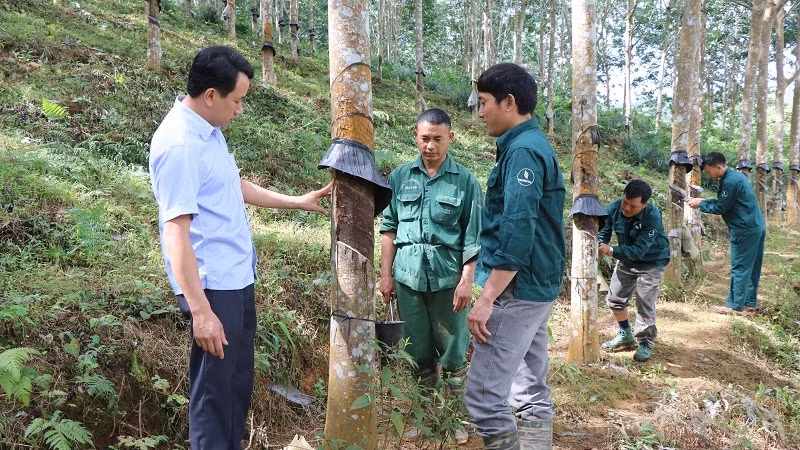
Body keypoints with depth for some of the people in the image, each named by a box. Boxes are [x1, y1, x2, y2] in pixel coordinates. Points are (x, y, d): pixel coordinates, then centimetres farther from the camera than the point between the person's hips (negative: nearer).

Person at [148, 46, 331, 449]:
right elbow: (176, 232, -23)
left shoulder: (209, 130, 9)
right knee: (214, 390, 3)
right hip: (213, 287, -10)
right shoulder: (178, 145, -20)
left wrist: (298, 202, 27)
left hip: (238, 279, 10)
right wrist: (200, 310, -26)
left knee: (239, 382, 20)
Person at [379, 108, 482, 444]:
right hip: (408, 276, 2)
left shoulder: (465, 181, -1)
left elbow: (473, 237, -2)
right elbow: (389, 228, 9)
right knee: (419, 353, 13)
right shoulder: (400, 177, 6)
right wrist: (386, 274, 6)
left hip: (448, 277, -2)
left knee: (452, 353, 6)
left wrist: (467, 280, -8)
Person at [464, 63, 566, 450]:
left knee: (484, 395, -8)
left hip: (516, 291, -10)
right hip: (535, 289, 10)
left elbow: (517, 232, -24)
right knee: (531, 392, 15)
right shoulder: (533, 145, 16)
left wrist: (486, 298, -23)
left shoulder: (522, 150, -15)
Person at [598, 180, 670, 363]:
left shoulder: (652, 216, -33)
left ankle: (646, 344, 12)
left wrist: (610, 250, -44)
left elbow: (639, 250, -36)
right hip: (626, 259, 6)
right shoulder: (614, 207, -18)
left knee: (645, 303, -8)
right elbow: (603, 230, -9)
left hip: (651, 261, -6)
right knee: (615, 298, 11)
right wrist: (598, 245, -31)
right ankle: (626, 336, 31)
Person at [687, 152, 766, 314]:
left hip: (745, 231, -10)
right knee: (751, 268, 13)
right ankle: (750, 303, 20)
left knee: (739, 268, -3)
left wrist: (700, 205, -2)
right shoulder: (735, 176, 12)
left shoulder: (730, 182, -20)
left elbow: (720, 208, -14)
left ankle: (734, 305, 2)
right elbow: (722, 202, 16)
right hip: (756, 228, 10)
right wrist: (702, 201, 8)